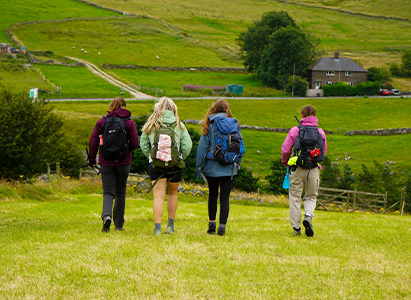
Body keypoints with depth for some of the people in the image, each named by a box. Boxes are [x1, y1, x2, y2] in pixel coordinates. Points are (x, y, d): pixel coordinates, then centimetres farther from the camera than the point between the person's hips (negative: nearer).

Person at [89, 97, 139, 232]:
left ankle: (107, 215, -27)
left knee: (108, 192, 1)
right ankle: (119, 224, 17)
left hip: (106, 163, 0)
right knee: (120, 193, 14)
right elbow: (135, 144, -6)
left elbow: (93, 143, 0)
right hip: (123, 162, 0)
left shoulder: (102, 122, -1)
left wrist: (92, 159, 14)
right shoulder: (129, 123, -4)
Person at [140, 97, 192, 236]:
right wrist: (180, 158, 9)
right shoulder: (179, 125, -1)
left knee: (158, 196, -3)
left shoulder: (150, 125, 0)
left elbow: (143, 144, 3)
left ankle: (157, 228, -13)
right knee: (173, 193, 19)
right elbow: (187, 145, -5)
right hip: (175, 165, 1)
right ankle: (170, 225, 24)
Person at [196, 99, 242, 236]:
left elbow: (202, 147, -4)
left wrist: (199, 166, 2)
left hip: (212, 167, 0)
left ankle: (212, 224, 21)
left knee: (213, 195, 16)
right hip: (229, 168, 0)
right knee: (225, 197, 2)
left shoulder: (209, 125, -5)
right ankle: (222, 226, -3)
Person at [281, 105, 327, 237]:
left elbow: (286, 150, -6)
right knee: (311, 196, 15)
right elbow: (323, 152, 11)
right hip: (313, 169, 2)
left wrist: (285, 162, 14)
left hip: (297, 169, -2)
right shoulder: (320, 132, 3)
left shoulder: (295, 131, -5)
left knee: (295, 198, 7)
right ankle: (308, 216, -13)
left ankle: (296, 228, 6)